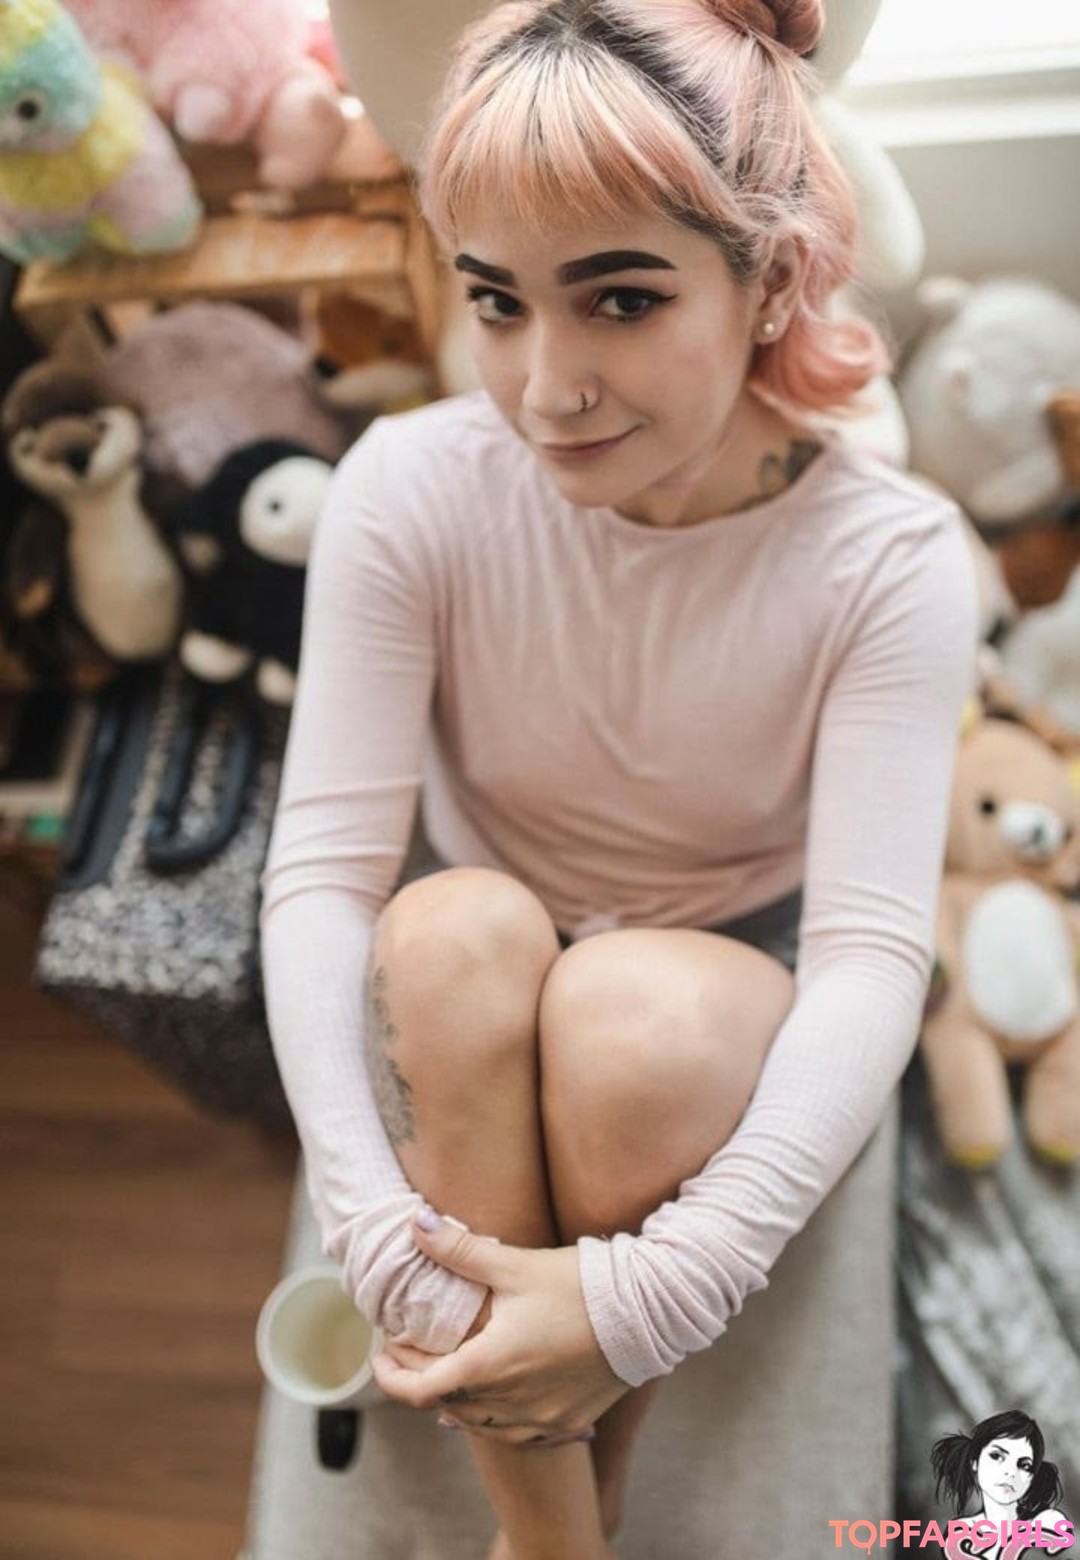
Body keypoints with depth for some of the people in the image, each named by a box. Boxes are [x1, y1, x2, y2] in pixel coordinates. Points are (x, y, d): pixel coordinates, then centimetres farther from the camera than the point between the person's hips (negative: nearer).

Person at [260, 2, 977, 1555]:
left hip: (746, 1021, 0)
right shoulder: (413, 487, -18)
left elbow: (875, 952, -27)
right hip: (471, 1021, 1)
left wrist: (656, 1290, -38)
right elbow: (321, 869, -22)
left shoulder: (887, 554, -20)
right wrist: (381, 1239, -33)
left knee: (641, 1011, -35)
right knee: (456, 928, -33)